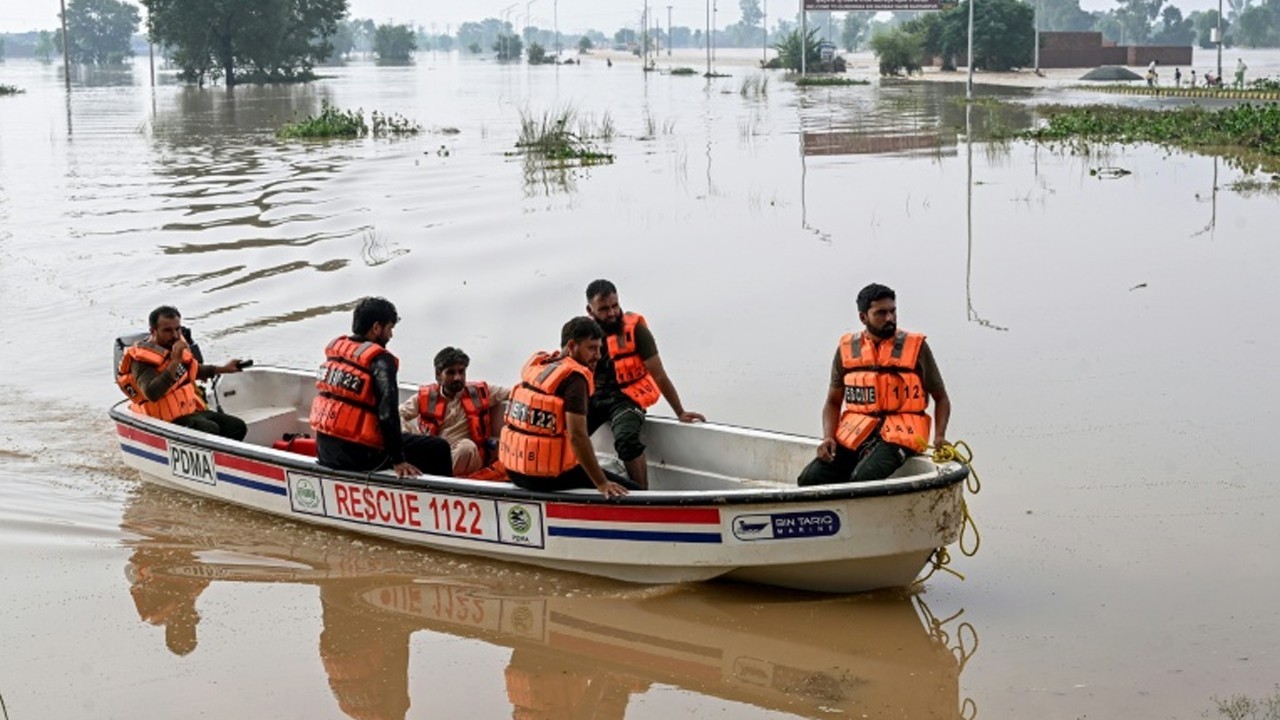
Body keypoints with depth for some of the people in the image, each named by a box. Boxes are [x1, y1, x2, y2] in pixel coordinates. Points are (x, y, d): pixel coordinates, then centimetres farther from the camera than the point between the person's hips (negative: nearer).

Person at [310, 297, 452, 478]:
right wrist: (398, 460, -19)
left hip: (324, 451, 8)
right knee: (438, 449, -1)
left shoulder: (334, 347, 7)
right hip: (359, 456, -8)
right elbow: (387, 411, -22)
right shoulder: (380, 360, -14)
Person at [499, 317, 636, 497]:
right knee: (631, 490, -7)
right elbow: (577, 436, -23)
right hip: (547, 476, -8)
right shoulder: (574, 378, -14)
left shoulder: (536, 364, 9)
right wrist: (602, 483, -21)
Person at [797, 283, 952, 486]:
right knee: (810, 478, -18)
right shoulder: (847, 349, 10)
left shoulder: (915, 347, 4)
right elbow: (833, 403, 16)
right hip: (854, 434, 3)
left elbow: (941, 398, 10)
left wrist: (939, 437, -7)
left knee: (863, 478, -33)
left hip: (898, 434, -3)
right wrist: (828, 437, -2)